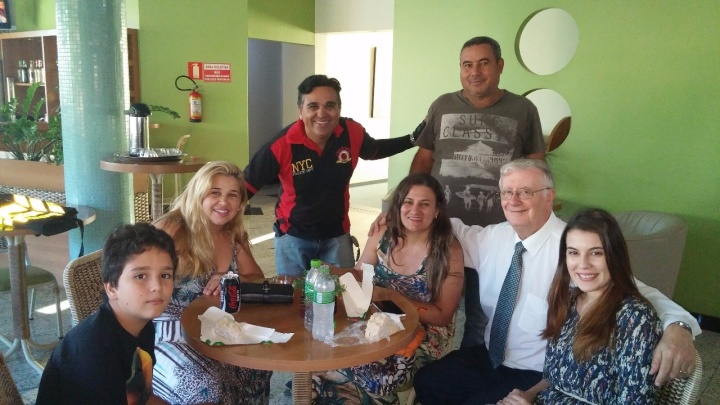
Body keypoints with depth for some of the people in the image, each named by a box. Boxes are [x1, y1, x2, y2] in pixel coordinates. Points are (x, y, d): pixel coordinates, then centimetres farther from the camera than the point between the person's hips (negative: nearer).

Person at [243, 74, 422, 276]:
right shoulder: (282, 145, -26)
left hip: (337, 235, 2)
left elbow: (374, 151, 8)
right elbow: (248, 184, -16)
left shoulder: (352, 133, -16)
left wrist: (413, 139, 3)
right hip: (293, 236, -2)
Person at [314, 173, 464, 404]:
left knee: (365, 372, -28)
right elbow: (358, 275, 11)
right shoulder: (383, 236, -2)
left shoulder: (449, 250, -13)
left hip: (423, 337, -4)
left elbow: (443, 316, -11)